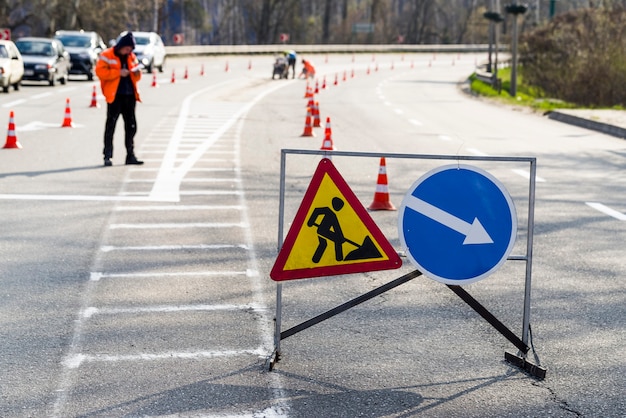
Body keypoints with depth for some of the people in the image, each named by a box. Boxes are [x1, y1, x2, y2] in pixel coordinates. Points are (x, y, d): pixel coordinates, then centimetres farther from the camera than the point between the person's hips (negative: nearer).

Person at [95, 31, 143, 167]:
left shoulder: (131, 57, 15)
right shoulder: (107, 55, -4)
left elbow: (136, 78, 20)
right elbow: (100, 71, -15)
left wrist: (137, 72, -4)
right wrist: (118, 72, -19)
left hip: (129, 95, 6)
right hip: (114, 96, -6)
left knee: (131, 126, 9)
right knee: (110, 126, -4)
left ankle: (130, 155, 18)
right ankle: (107, 156, -1)